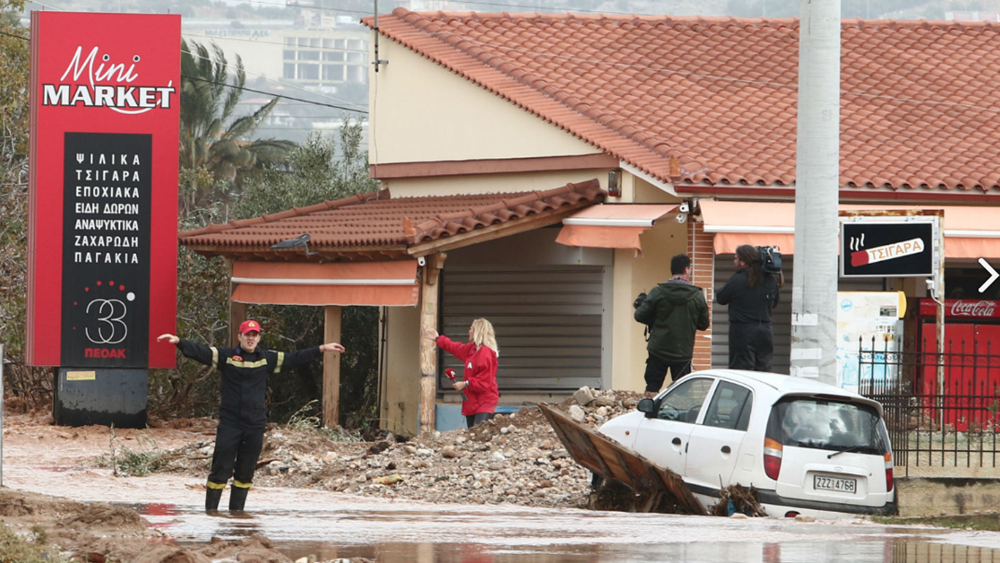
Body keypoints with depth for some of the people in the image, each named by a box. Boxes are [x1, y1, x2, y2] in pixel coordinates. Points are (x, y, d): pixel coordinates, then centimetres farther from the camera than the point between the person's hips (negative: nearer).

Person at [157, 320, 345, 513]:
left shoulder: (267, 359, 9)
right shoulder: (226, 356, 1)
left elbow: (294, 358, 17)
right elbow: (200, 352, -7)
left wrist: (322, 349, 18)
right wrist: (178, 341, -22)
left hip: (255, 424, 3)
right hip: (229, 423, -3)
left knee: (246, 471, 8)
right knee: (221, 468, -5)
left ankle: (236, 510, 18)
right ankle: (211, 509, 1)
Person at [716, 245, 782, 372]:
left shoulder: (737, 280, -12)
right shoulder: (771, 281, 4)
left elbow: (720, 298, 0)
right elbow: (774, 303, 17)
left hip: (742, 333, -5)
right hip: (765, 331, 5)